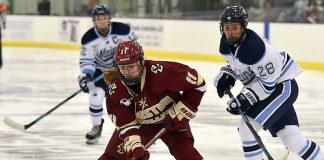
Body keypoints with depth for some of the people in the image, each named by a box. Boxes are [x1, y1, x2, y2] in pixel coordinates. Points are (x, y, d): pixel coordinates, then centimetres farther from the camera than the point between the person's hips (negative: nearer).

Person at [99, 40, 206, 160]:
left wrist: (180, 112, -23)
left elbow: (197, 82, -27)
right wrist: (134, 147, -36)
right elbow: (126, 124, -18)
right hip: (141, 123, 3)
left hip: (170, 119, -3)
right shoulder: (115, 92, -23)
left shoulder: (160, 71, -35)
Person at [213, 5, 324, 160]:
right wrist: (226, 75, 1)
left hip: (283, 87, -9)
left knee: (247, 127, -15)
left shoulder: (254, 47, -30)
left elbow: (269, 81, -26)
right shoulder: (226, 45, -3)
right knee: (291, 138, 7)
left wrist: (246, 99, -27)